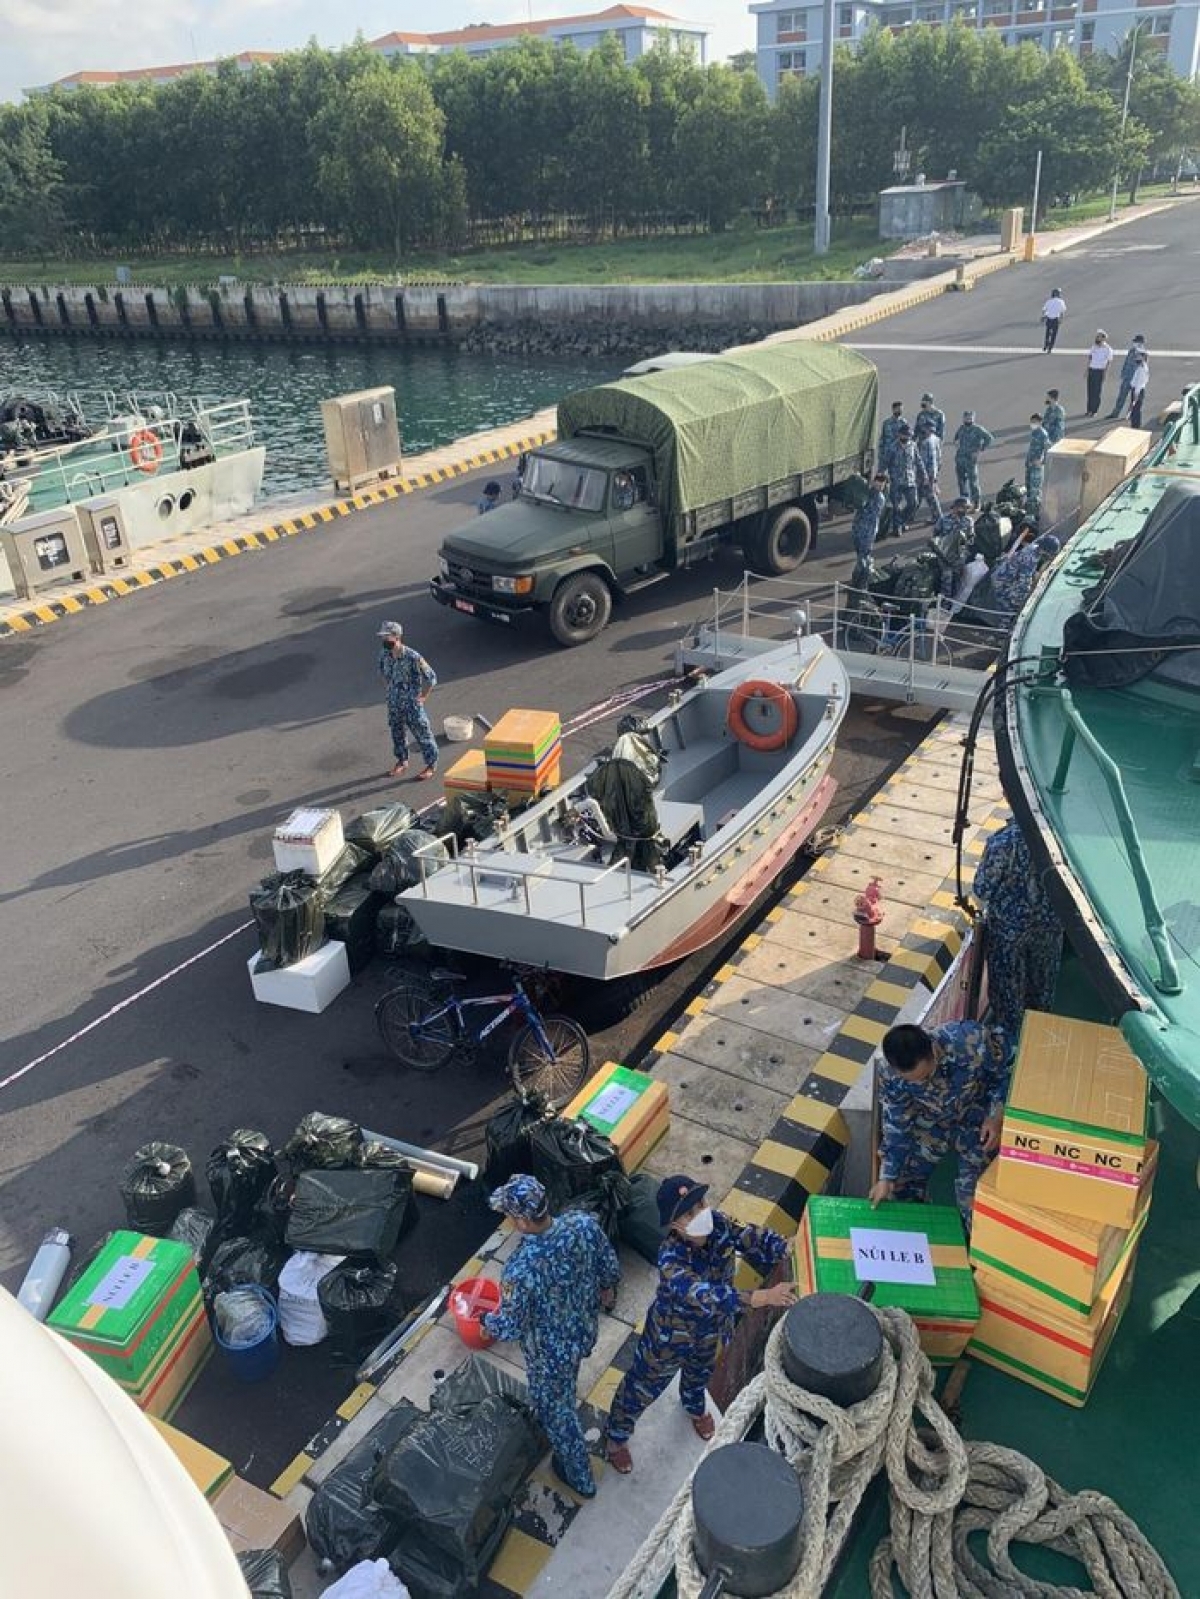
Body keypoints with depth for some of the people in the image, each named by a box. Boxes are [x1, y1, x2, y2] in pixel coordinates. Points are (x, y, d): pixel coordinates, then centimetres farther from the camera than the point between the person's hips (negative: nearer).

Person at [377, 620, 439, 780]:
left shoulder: (412, 657, -26)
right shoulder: (384, 654, -6)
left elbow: (431, 677, -18)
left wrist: (423, 696, -10)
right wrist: (391, 688, 13)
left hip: (412, 704, -6)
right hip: (394, 703, 6)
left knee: (422, 734, 7)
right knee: (397, 732, 19)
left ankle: (431, 764, 23)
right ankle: (402, 761, 40)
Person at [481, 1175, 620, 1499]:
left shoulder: (520, 1269, -41)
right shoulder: (584, 1223, -26)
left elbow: (511, 1328, -25)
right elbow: (610, 1267, -7)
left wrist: (487, 1321, -3)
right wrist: (606, 1288, 15)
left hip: (550, 1352, -5)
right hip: (584, 1329, 5)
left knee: (555, 1410, 25)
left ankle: (580, 1478, 47)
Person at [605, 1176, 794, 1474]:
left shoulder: (718, 1224, -27)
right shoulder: (671, 1260, -43)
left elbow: (755, 1239, -28)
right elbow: (707, 1297, -53)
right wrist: (763, 1297, -62)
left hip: (711, 1330, 5)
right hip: (671, 1336, -5)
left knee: (700, 1373, 35)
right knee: (642, 1388, 21)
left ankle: (695, 1407, 70)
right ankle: (617, 1436, 51)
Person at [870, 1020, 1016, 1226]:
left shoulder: (972, 1042, -41)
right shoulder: (891, 1076, -30)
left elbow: (1007, 1069, -17)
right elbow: (896, 1127, -12)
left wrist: (996, 1116, -22)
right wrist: (886, 1176, -10)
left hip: (976, 1116, -2)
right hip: (930, 1119, 2)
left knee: (973, 1194, -10)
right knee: (901, 1184, 3)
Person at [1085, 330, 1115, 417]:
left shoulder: (1108, 349, -9)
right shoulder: (1094, 346, 5)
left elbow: (1109, 362, -7)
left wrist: (1105, 372, -14)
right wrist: (1087, 369, 10)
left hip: (1100, 371, -5)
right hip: (1091, 370, 5)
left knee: (1097, 391, -2)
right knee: (1090, 390, 7)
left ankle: (1094, 411, 3)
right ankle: (1089, 409, 14)